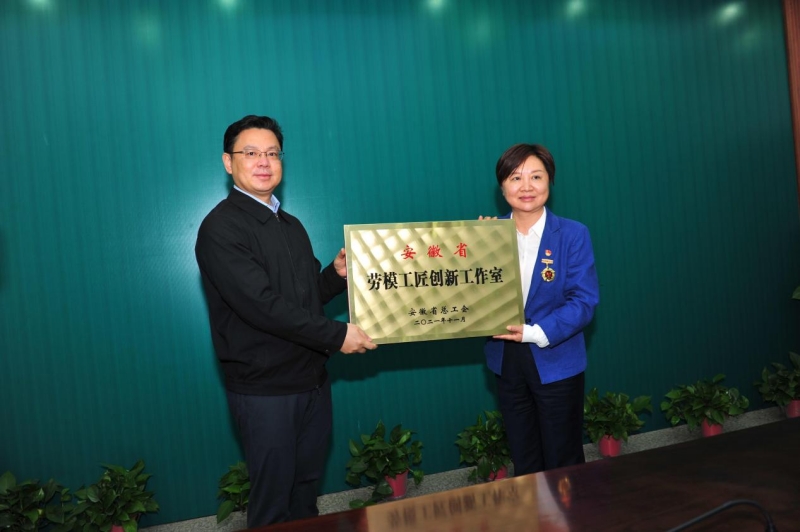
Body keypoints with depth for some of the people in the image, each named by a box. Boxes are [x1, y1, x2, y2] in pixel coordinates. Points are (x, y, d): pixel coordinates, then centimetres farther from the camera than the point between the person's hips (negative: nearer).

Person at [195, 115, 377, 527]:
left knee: (306, 487, 19)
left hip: (311, 380, 7)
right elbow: (262, 304, -22)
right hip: (264, 388, -7)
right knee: (273, 499, 8)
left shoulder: (291, 225, 12)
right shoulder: (221, 227, -13)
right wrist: (336, 335, -20)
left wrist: (336, 274, -4)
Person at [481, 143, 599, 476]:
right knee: (523, 463, 18)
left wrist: (536, 332, -23)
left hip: (556, 364, -3)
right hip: (507, 363, 3)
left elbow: (584, 301, -13)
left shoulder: (572, 235, -8)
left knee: (563, 464, 13)